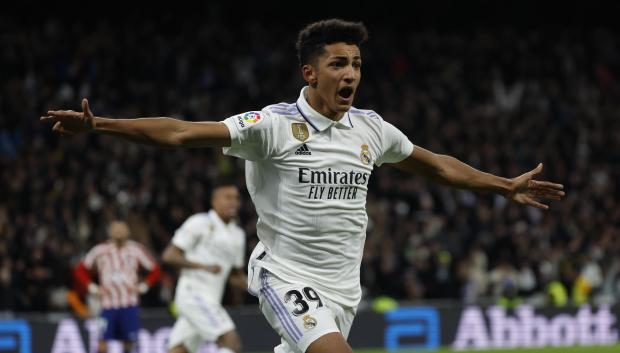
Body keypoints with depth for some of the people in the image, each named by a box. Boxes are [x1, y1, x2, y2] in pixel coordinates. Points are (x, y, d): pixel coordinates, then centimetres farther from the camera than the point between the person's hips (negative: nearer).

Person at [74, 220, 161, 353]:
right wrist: (92, 287, 2)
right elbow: (80, 270, 13)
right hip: (108, 303, -1)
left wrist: (143, 286, -1)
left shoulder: (136, 250, 3)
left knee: (129, 341, 2)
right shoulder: (100, 250, 3)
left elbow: (155, 270, 10)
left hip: (129, 303, 1)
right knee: (103, 342, -10)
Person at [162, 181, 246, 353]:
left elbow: (235, 276, 26)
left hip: (211, 300, 8)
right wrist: (203, 266, -18)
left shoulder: (238, 235, 18)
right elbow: (169, 255, -8)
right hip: (193, 293, -8)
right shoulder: (200, 223, -5)